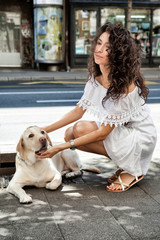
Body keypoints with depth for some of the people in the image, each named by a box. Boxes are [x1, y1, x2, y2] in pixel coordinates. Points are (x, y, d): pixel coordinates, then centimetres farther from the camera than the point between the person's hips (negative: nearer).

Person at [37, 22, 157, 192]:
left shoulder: (125, 85, -29)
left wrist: (61, 147, -26)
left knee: (82, 129, -24)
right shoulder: (96, 76, -5)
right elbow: (78, 111, 3)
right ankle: (122, 161, 6)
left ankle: (132, 171, -7)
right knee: (70, 133, -8)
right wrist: (45, 130, -5)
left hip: (141, 139, -8)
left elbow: (102, 133, -27)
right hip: (119, 133, 8)